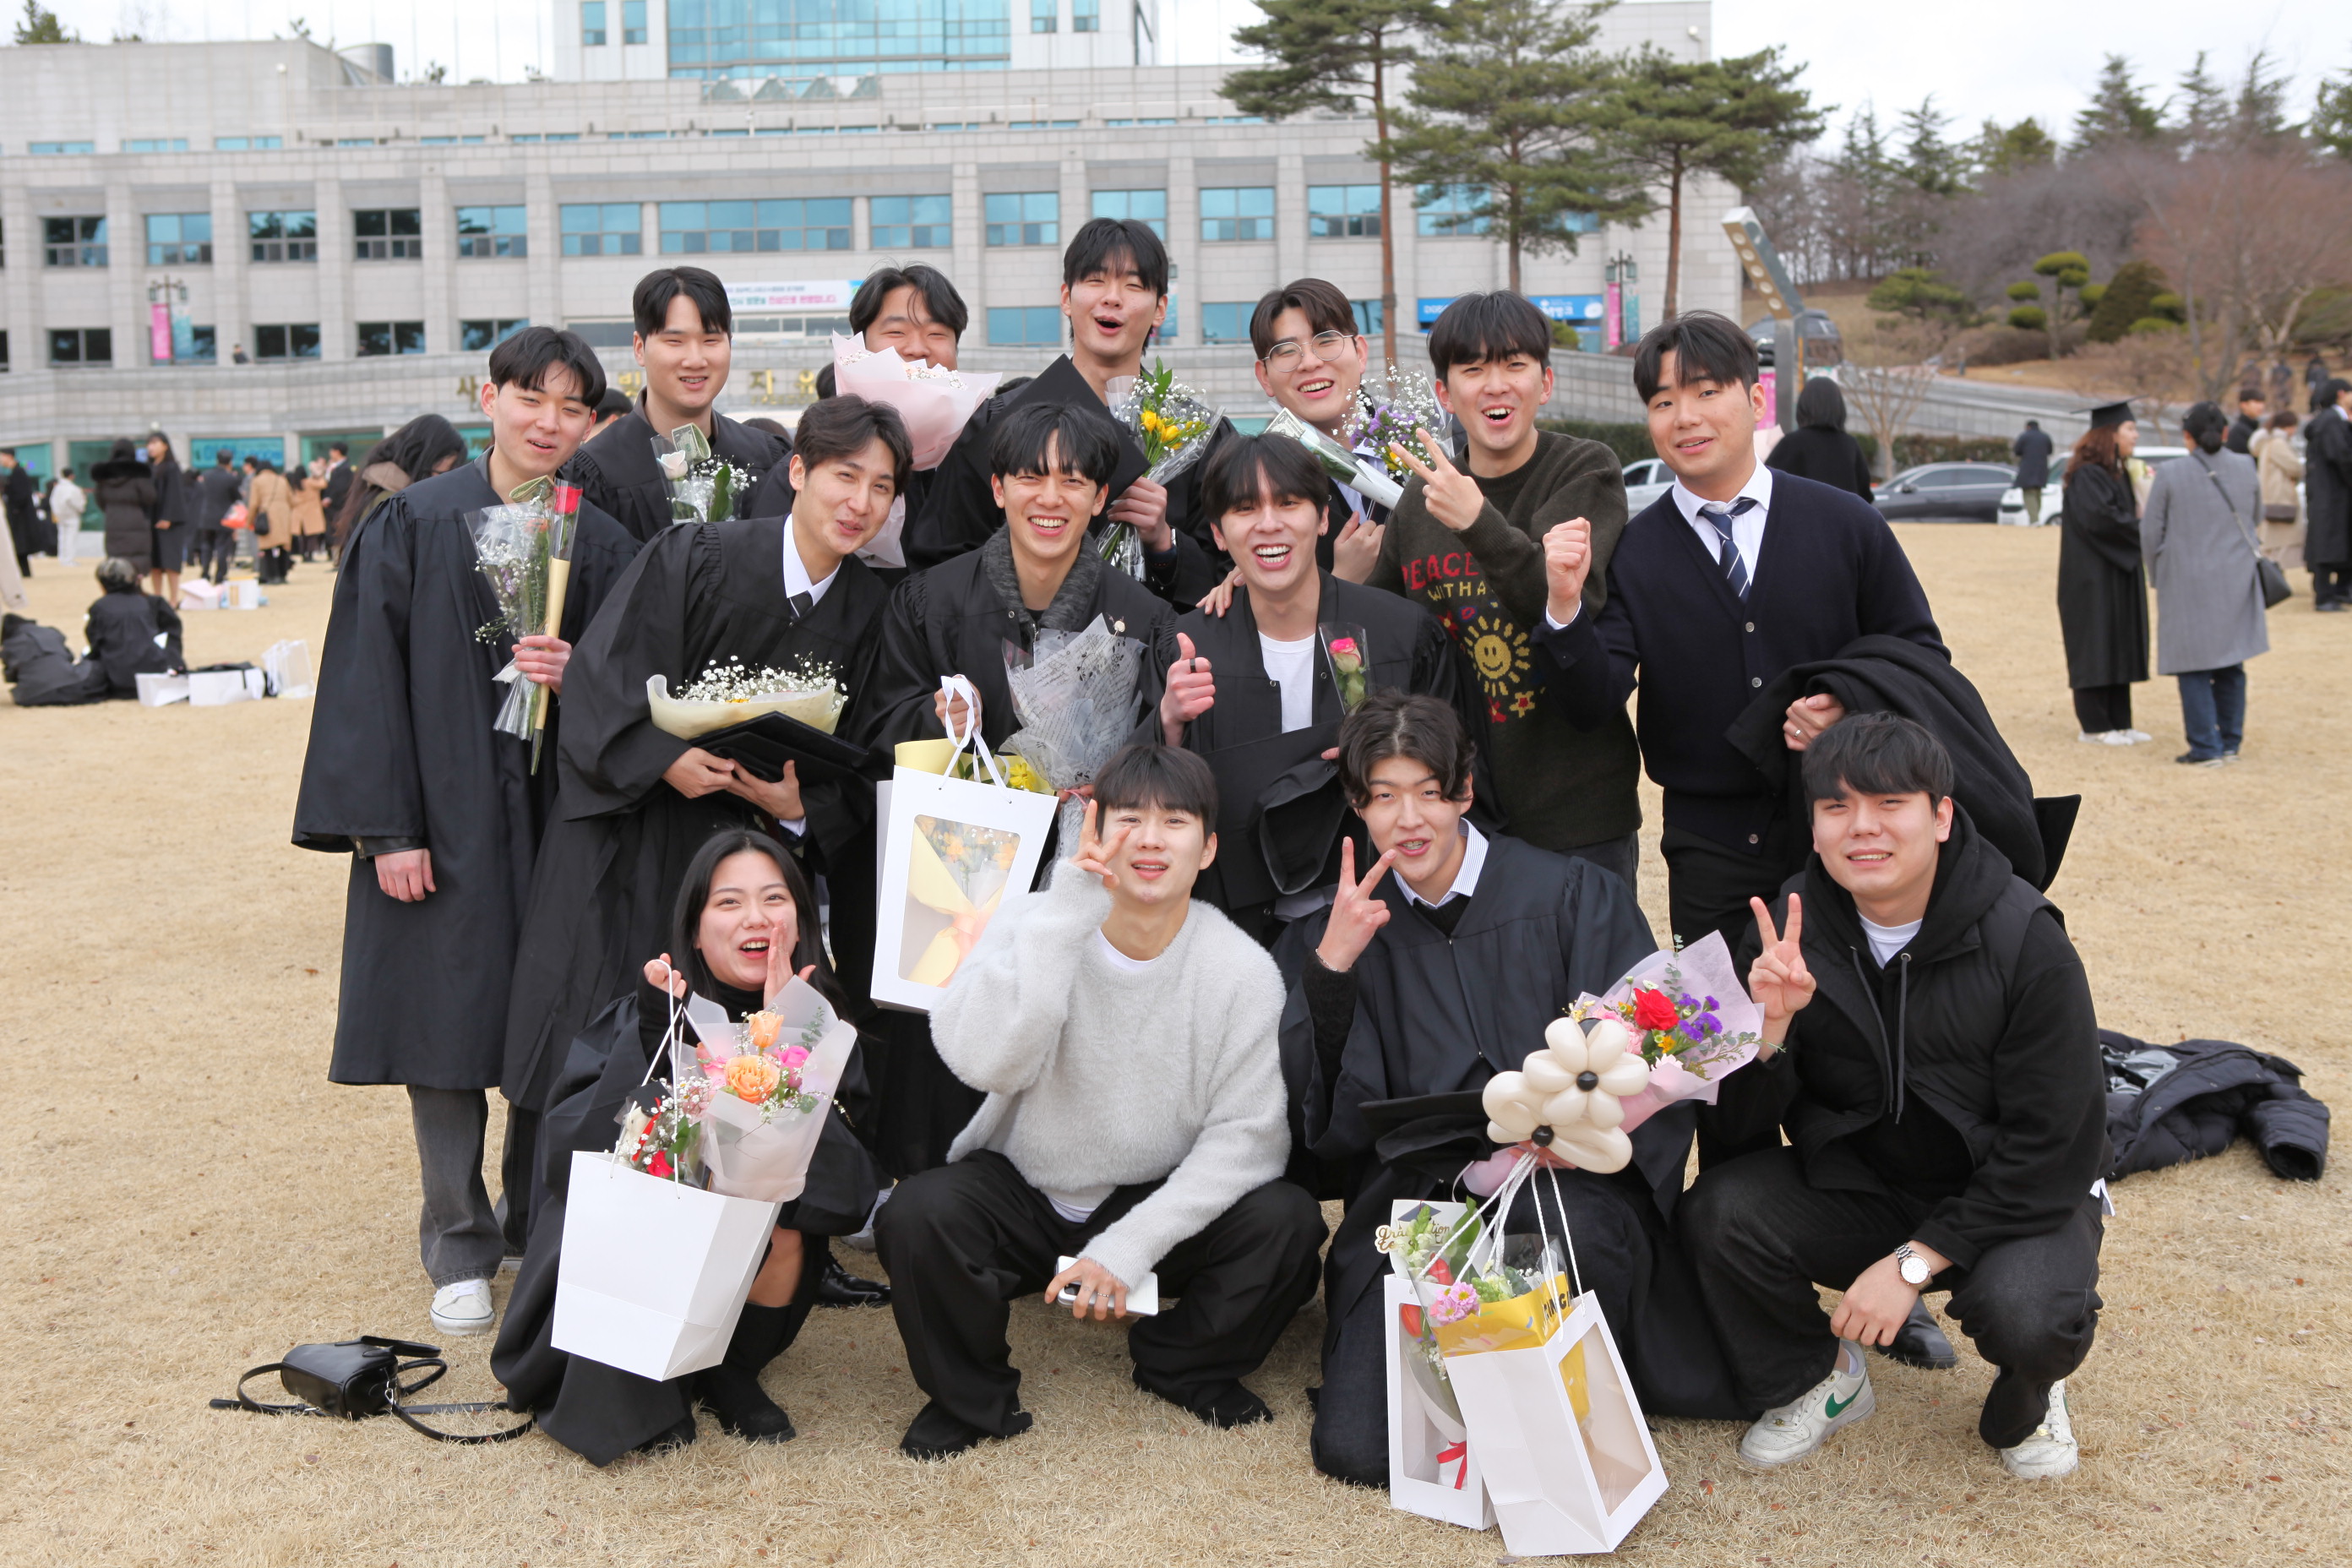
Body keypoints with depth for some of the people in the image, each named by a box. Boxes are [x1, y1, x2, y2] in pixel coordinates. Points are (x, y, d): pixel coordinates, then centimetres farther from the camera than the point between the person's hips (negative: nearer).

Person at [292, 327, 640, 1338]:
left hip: (555, 811, 2)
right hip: (443, 815, -2)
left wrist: (574, 677, -15)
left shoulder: (600, 543, 5)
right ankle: (459, 1247, 17)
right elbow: (372, 680, -6)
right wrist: (388, 828, -11)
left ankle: (540, 1218, 26)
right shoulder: (413, 525, -3)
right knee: (447, 1022, 2)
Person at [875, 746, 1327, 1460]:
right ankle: (972, 1395, 1)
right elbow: (984, 1061, -31)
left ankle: (1181, 1362, 8)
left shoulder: (1243, 969, -12)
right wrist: (1065, 917, -36)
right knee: (917, 1214, -29)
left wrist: (1128, 1247, -24)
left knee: (1288, 1222, -24)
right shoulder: (1031, 925, -13)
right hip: (1021, 1193, 0)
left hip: (1159, 1203, 1)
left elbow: (1246, 1134, -15)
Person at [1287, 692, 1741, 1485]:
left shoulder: (1576, 896, 4)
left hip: (1574, 1187, -1)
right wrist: (1331, 965, -12)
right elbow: (1330, 1119, 1)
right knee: (1358, 1447, -18)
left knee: (1571, 1236, -38)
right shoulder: (1345, 928, 10)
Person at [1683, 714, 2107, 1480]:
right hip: (1856, 1183, 3)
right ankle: (1817, 1379, 8)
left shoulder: (2026, 943, -19)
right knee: (1718, 1211, -23)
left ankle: (2029, 1400, 8)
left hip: (2011, 1197, -2)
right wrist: (1771, 1025, -29)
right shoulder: (1788, 933, -10)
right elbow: (1745, 1124, -8)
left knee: (2028, 1318, -32)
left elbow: (2052, 1150, -17)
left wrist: (1915, 1262, -21)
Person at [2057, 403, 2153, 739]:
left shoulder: (2119, 472, 15)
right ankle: (2094, 725, 1)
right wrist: (2142, 530, -14)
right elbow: (2100, 517, -23)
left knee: (2119, 645, 9)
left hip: (2119, 573, 9)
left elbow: (2128, 513, 19)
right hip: (2093, 575, -9)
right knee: (2096, 646, -5)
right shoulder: (2087, 475, -14)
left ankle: (2118, 722, 14)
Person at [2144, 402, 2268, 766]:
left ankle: (2205, 748, 0)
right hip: (2236, 582, 3)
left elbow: (2150, 533, -6)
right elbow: (2256, 516, 15)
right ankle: (2230, 743, 19)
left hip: (2187, 583, -3)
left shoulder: (2170, 475, -10)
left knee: (2194, 668, 2)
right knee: (2231, 666, 14)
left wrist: (2157, 575, 10)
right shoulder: (2246, 469, -1)